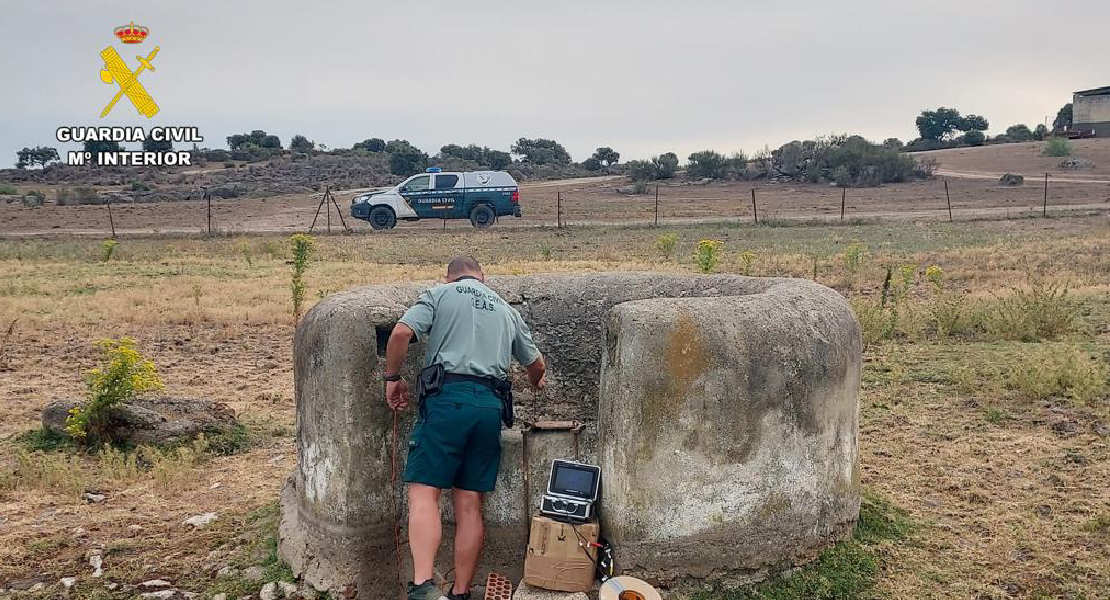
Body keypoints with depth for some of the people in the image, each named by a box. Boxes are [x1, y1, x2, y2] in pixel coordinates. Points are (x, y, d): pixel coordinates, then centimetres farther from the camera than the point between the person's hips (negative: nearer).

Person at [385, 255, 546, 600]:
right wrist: (536, 383, 55)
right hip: (491, 404, 4)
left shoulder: (440, 294, 11)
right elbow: (536, 364, 33)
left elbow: (401, 333, -5)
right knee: (470, 504, 7)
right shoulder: (506, 310, 25)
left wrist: (393, 377, 9)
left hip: (448, 396, -4)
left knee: (424, 491, -7)